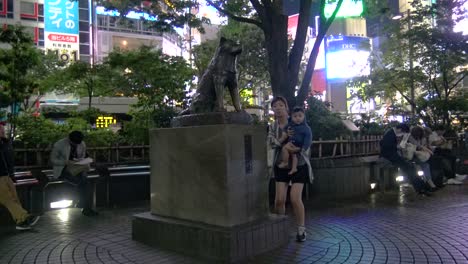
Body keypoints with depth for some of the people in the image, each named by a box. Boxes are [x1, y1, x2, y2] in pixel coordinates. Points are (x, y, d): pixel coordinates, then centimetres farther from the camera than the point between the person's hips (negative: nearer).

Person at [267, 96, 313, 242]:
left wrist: (300, 150, -17)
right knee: (279, 199, -3)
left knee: (295, 199, -10)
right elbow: (271, 143, -9)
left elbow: (308, 137, -2)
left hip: (299, 165, -3)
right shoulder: (272, 127, 5)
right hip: (281, 165, 3)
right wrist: (285, 136, -25)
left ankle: (301, 230, 11)